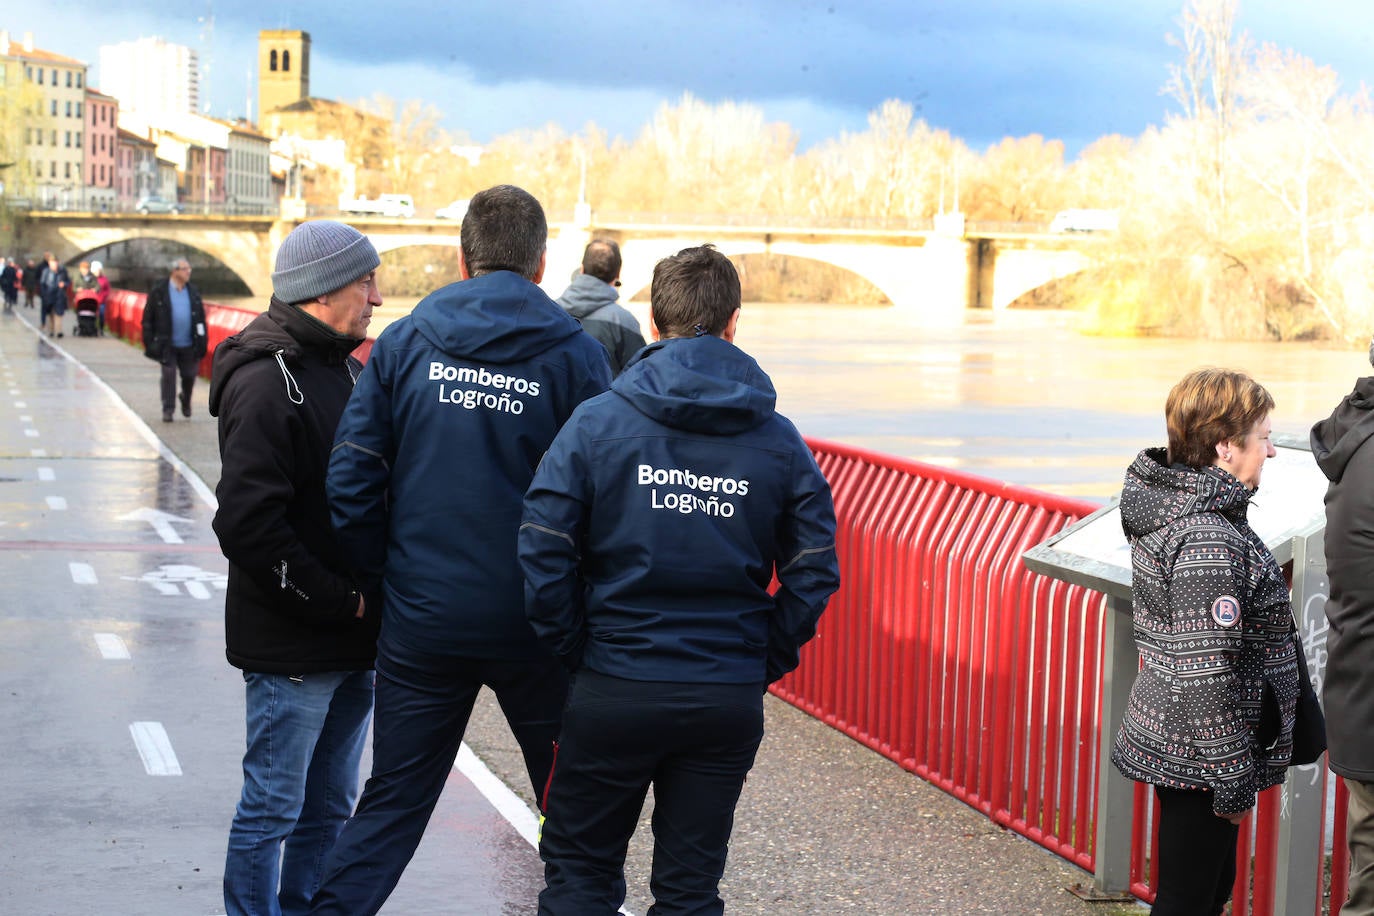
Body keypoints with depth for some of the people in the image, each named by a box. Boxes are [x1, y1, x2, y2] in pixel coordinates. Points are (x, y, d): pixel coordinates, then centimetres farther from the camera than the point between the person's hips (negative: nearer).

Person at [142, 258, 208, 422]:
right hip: (167, 345, -3)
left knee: (189, 375, 8)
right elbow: (148, 319, -2)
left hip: (188, 345, 3)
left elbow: (201, 317, 10)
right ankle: (168, 410, 6)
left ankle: (186, 401, 35)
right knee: (168, 375, -3)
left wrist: (202, 341, 4)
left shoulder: (193, 291, 7)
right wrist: (149, 343, -6)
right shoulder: (158, 292, -4)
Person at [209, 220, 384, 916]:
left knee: (329, 807, 16)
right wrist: (341, 600, -18)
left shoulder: (347, 368, 13)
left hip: (355, 645, 9)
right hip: (293, 649, -9)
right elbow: (247, 522, -24)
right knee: (273, 811, 1)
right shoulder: (266, 382, -16)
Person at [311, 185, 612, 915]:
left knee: (392, 805, 12)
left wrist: (385, 578, 9)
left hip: (420, 622, 2)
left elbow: (350, 483, -4)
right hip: (535, 624, -1)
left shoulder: (403, 344, -1)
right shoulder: (575, 355, -6)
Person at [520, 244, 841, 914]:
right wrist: (763, 664, 8)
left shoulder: (597, 423, -7)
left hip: (613, 691, -2)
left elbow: (543, 554, -11)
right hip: (731, 701, 2)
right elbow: (814, 570, -2)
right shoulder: (779, 441, 0)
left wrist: (580, 652, 0)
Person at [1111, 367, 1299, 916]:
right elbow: (1207, 673, -25)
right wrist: (1234, 781, -19)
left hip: (1167, 732, 10)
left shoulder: (1169, 508, 7)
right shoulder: (1209, 540, -24)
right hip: (1198, 761, -10)